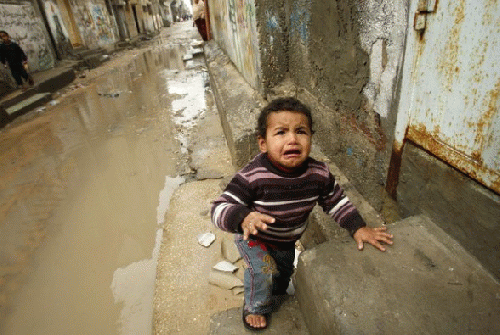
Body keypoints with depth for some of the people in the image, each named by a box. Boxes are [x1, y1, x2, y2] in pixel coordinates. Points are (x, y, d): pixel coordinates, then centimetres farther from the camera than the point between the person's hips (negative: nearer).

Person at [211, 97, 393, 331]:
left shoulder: (319, 174, -24)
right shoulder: (252, 177, -38)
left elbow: (336, 201, -6)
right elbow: (220, 208, -37)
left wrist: (358, 227, -12)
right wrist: (244, 218, -56)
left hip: (288, 241, 5)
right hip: (253, 237, -4)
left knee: (283, 273, 23)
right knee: (263, 270, -17)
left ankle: (273, 299, 60)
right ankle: (255, 308, 20)